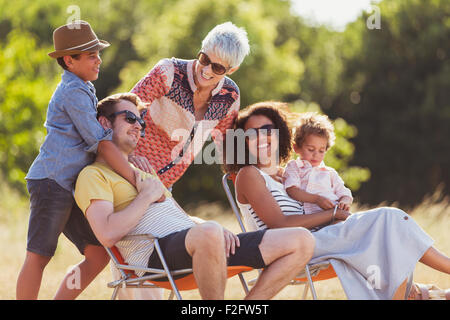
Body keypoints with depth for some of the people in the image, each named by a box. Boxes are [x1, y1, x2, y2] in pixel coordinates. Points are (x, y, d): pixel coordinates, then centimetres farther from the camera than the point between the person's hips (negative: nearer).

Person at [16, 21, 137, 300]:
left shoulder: (82, 89, 22)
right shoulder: (73, 93, -9)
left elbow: (94, 138, 31)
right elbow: (101, 143, -13)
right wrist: (138, 181, -14)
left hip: (69, 189, 10)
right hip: (51, 181, -10)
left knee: (99, 255, 3)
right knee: (38, 256, -10)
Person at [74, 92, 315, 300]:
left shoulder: (142, 171, 35)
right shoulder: (93, 175, 6)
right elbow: (108, 234, -12)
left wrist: (216, 228, 6)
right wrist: (147, 196, -2)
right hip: (157, 253, -8)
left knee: (302, 241, -5)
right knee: (208, 234, -46)